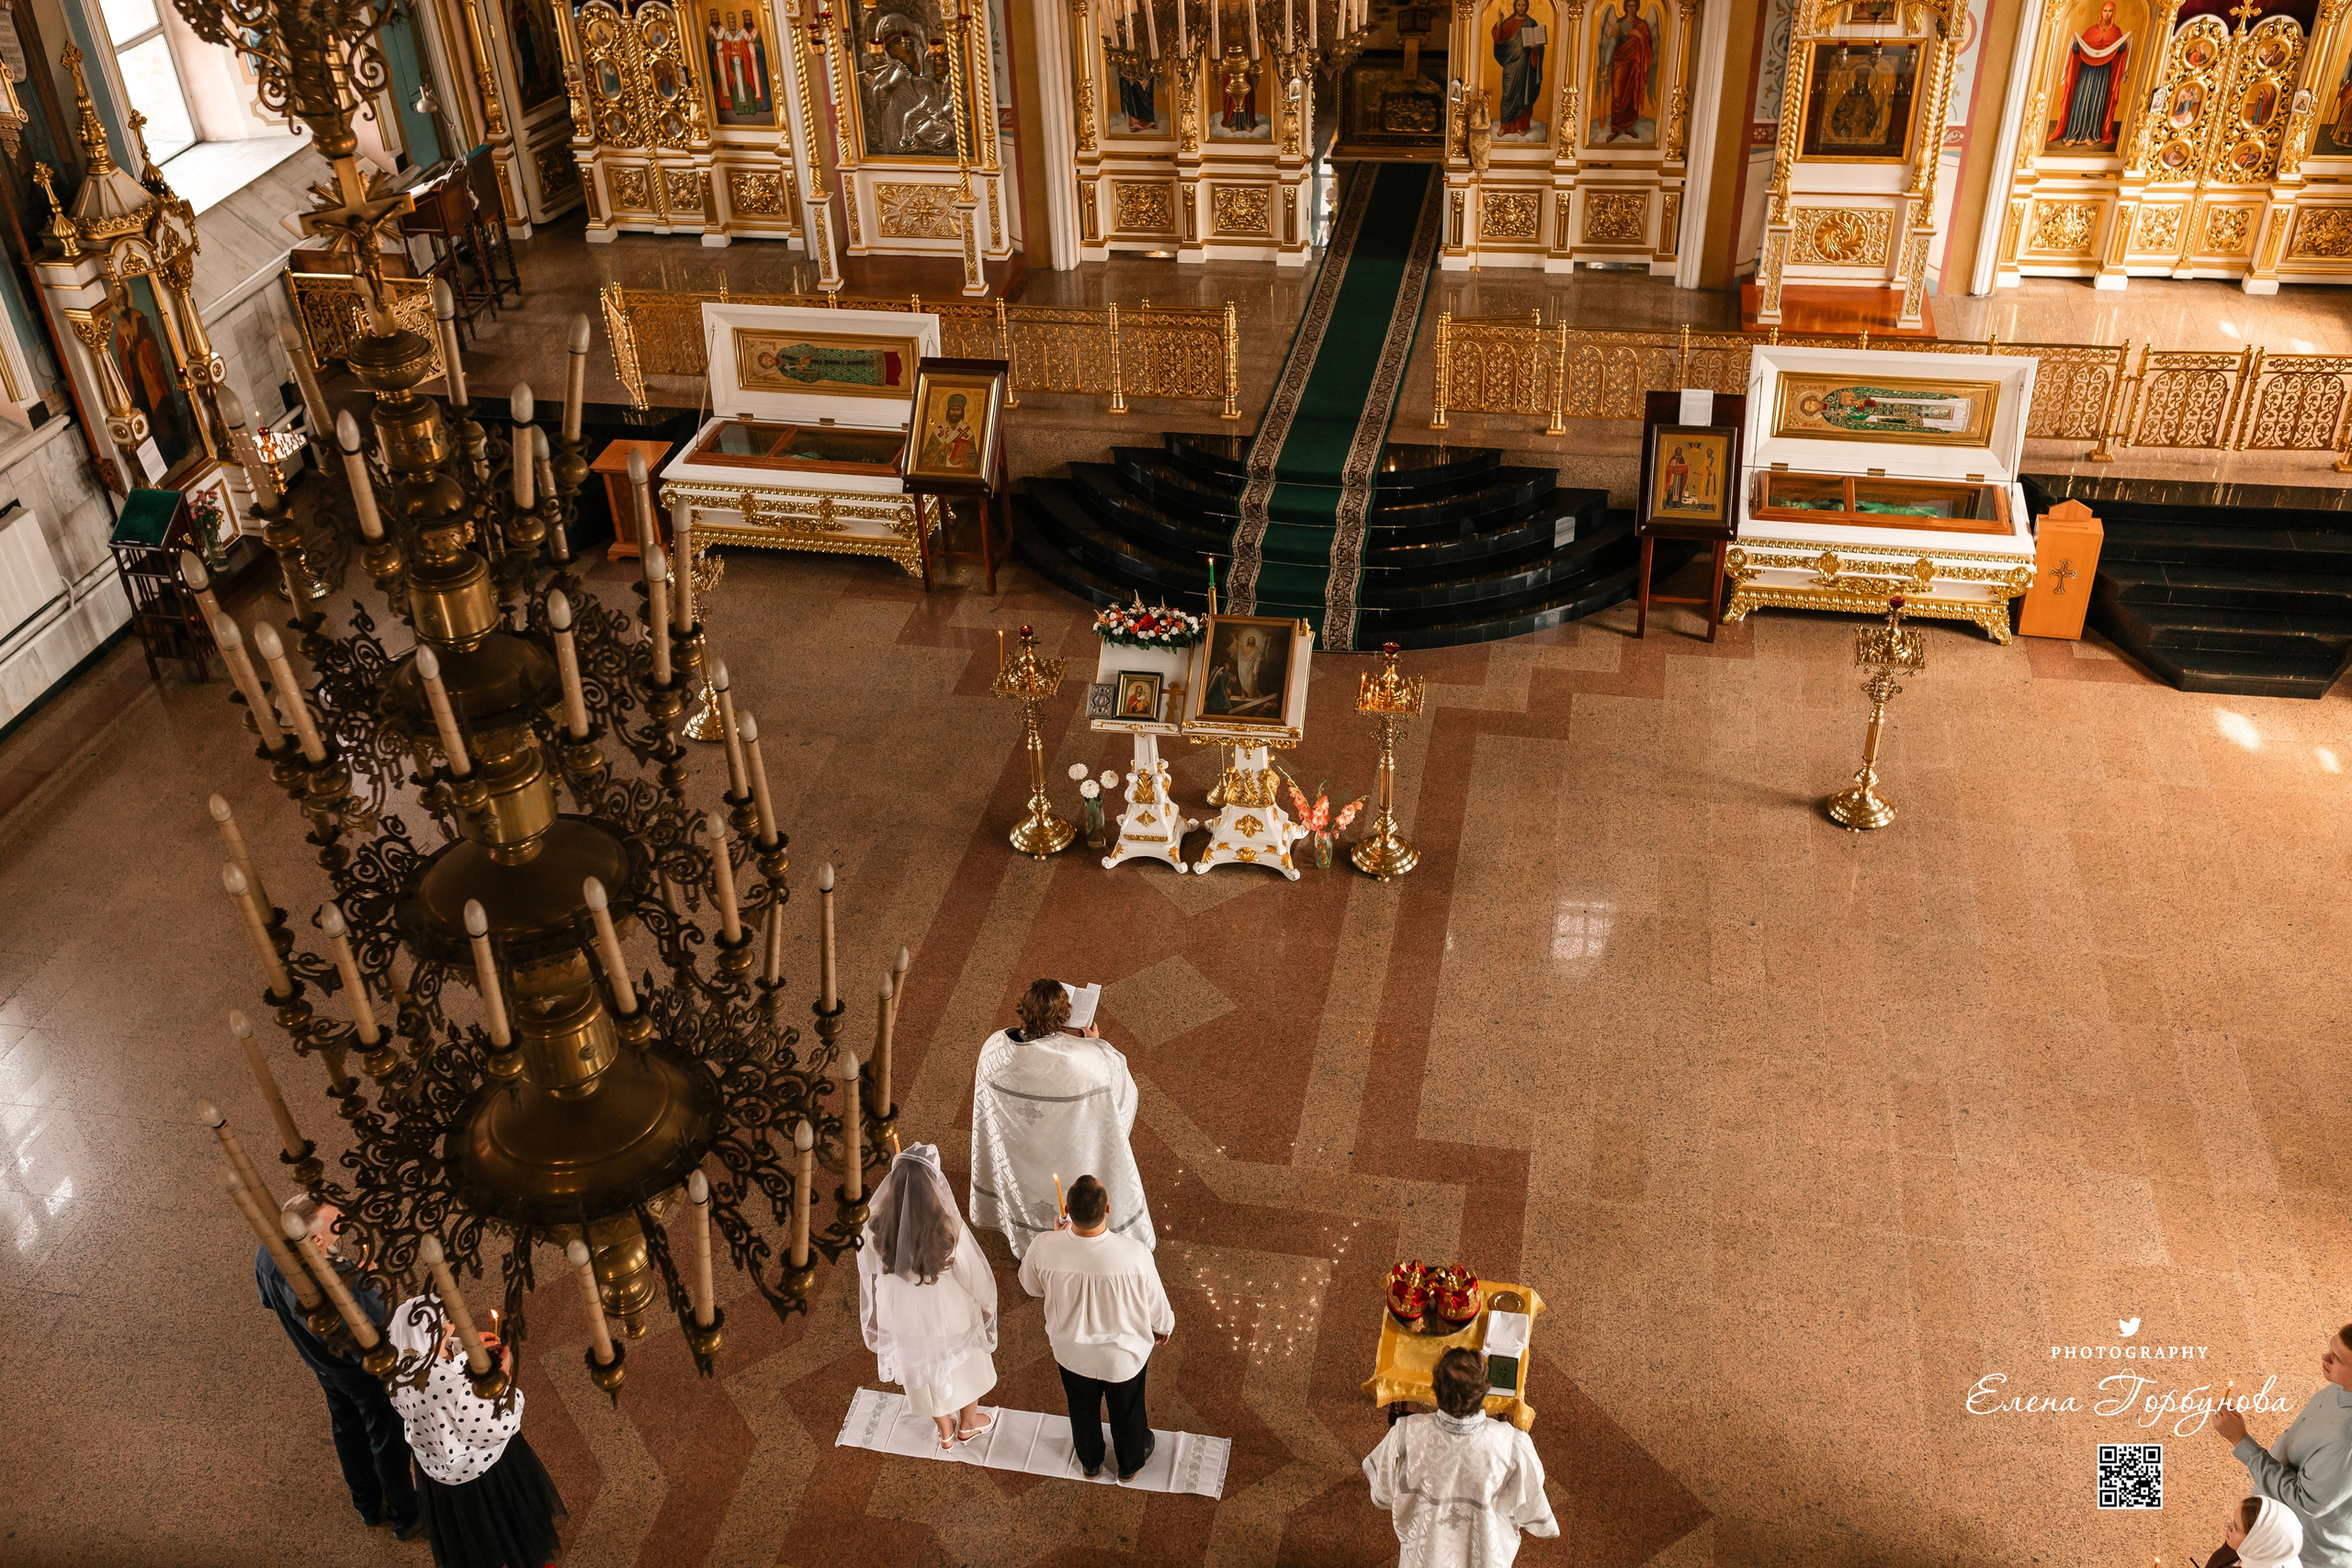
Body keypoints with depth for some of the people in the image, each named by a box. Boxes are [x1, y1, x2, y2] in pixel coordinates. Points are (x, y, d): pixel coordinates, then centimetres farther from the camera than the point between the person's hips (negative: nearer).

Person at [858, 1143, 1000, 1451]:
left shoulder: (876, 1229, -29)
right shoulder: (949, 1229, -36)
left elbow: (871, 1274, -8)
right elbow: (976, 1276, -20)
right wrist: (984, 1302, 2)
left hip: (905, 1320, 3)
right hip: (951, 1318, -2)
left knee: (925, 1372, 30)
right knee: (966, 1367, 29)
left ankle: (945, 1431, 52)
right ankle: (968, 1423, 53)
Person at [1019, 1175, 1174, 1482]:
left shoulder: (1043, 1249, -33)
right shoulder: (1136, 1255, -37)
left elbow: (1030, 1286, -7)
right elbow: (1156, 1305, -17)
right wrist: (1164, 1327, 7)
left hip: (1072, 1351, 1)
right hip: (1125, 1353, -1)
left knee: (1083, 1409, 31)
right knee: (1127, 1410, 29)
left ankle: (1089, 1462, 58)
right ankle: (1130, 1464, 56)